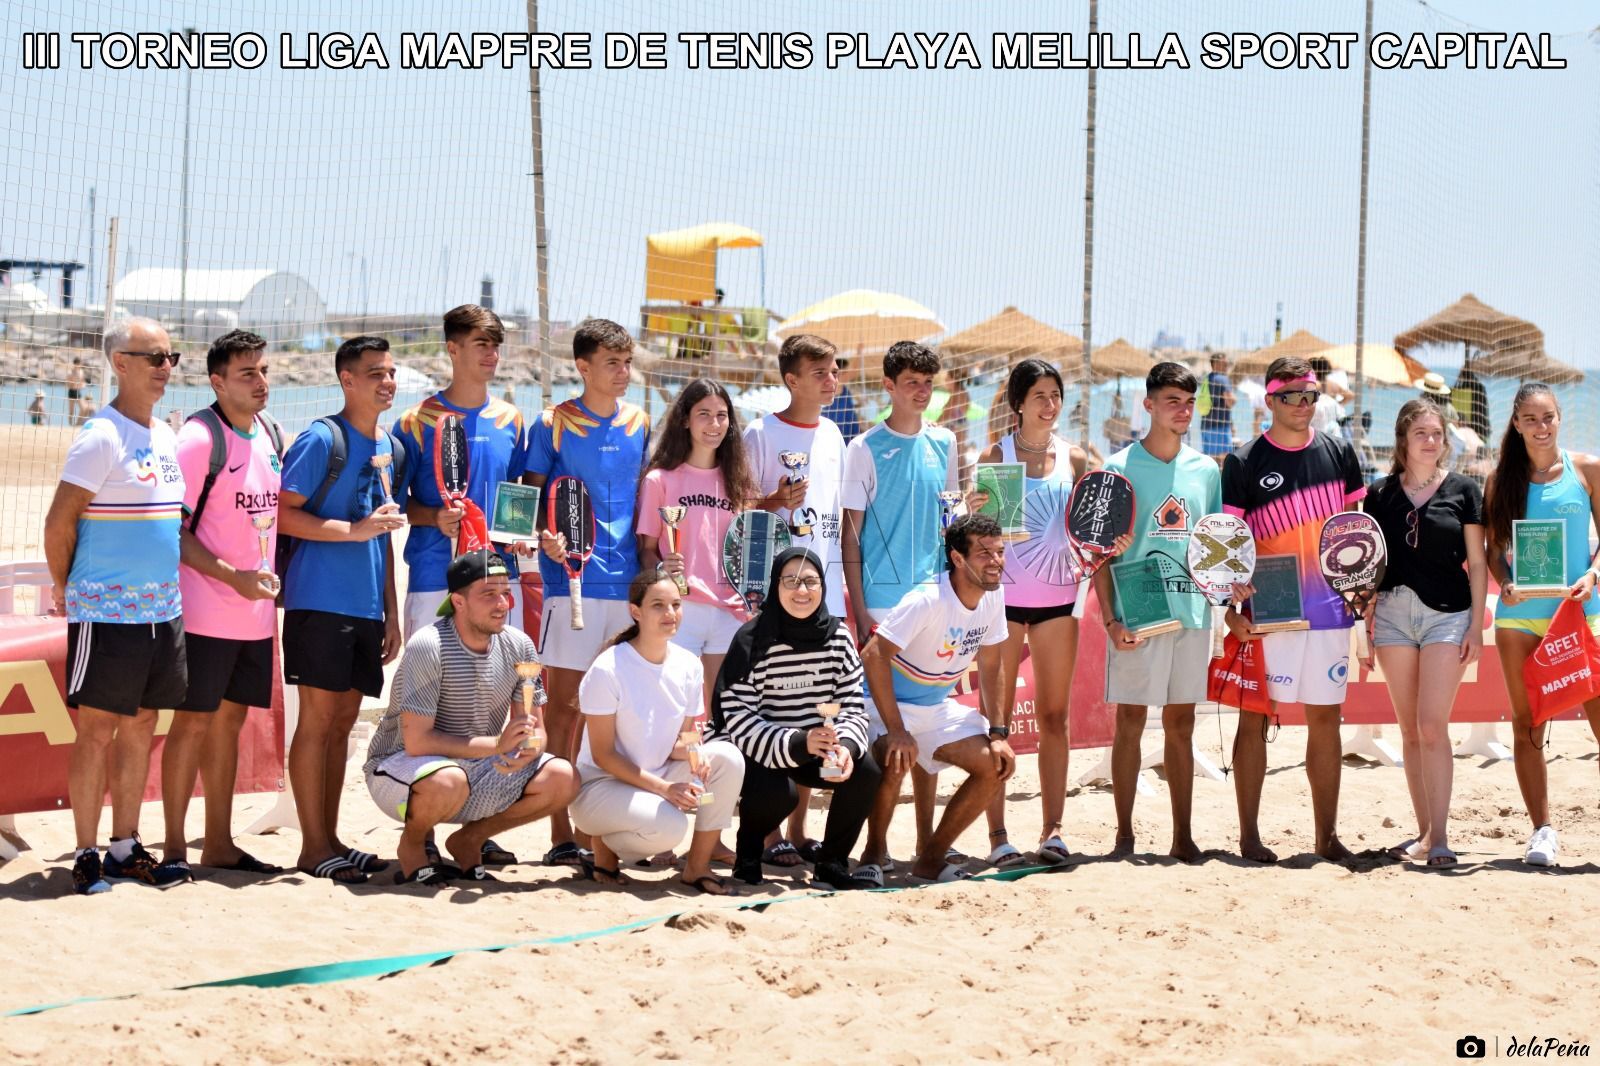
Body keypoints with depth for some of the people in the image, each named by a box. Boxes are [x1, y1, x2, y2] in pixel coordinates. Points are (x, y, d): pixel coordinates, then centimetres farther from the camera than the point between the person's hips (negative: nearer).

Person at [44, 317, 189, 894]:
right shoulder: (102, 436, -13)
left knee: (140, 727, 11)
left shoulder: (167, 436, 12)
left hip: (162, 610, 7)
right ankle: (86, 855, 4)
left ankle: (126, 847, 18)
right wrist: (65, 588, -2)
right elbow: (59, 522, -13)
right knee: (97, 730, -2)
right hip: (107, 611, -7)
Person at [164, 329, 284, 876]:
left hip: (255, 611, 7)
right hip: (206, 611, -7)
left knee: (230, 721, 12)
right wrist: (233, 577, -20)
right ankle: (174, 846, 5)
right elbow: (172, 531, -15)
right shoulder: (200, 437, -13)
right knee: (193, 722, -2)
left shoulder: (270, 432, 11)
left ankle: (219, 844, 19)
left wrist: (271, 576, 12)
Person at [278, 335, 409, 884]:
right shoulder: (322, 439, -8)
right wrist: (354, 530, -17)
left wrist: (391, 612, 16)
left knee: (343, 720, 10)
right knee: (319, 717, -4)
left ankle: (330, 838, 16)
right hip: (320, 599, -7)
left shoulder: (391, 447, 15)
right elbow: (283, 514, -13)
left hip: (367, 605, 7)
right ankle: (313, 847, 0)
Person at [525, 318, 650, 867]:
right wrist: (545, 537, -18)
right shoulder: (554, 424, 1)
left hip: (628, 581, 4)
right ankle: (560, 834, -3)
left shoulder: (640, 423, 12)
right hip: (573, 577, -4)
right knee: (566, 703, -5)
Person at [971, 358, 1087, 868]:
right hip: (1004, 594, -3)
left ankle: (1053, 829, 9)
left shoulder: (1074, 458, 8)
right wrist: (975, 512, -21)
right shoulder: (995, 456, -1)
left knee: (1054, 716, 5)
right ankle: (997, 835, 0)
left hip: (1058, 597, 3)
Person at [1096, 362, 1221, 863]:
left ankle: (1183, 836, 12)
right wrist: (1110, 617, -12)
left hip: (1192, 612, 4)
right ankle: (1124, 835, 6)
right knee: (1130, 720, 0)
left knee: (1181, 723, 8)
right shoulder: (1120, 468, -1)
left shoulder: (1205, 470, 11)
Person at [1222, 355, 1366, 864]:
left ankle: (1328, 835, 14)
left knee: (1325, 719, 7)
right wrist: (1231, 606, -12)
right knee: (1254, 719, -1)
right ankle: (1249, 835, 6)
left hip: (1328, 609, 3)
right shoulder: (1244, 462, -2)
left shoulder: (1338, 453, 9)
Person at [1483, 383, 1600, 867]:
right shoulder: (1501, 478, 7)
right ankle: (1542, 829, 10)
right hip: (1519, 614, 2)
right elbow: (1493, 548, 10)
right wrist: (1505, 583, -9)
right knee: (1526, 725, 3)